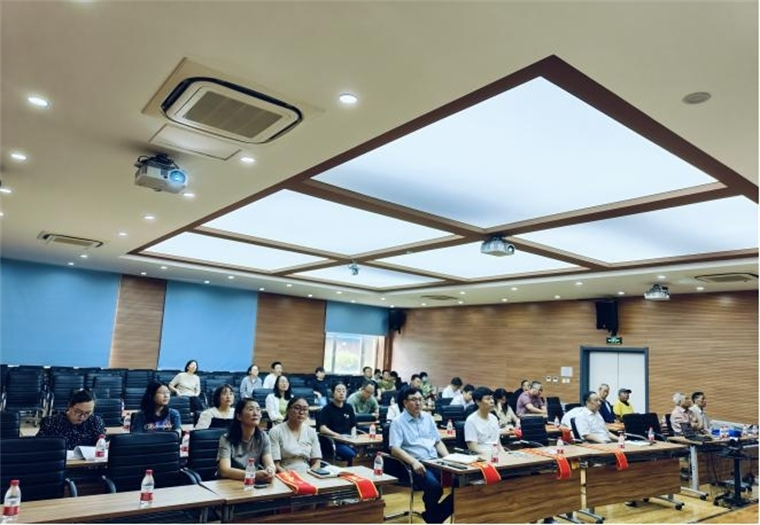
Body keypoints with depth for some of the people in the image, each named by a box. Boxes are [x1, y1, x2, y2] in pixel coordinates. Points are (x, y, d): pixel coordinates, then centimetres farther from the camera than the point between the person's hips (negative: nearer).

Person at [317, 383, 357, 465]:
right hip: (334, 441, -4)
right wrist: (338, 435, -17)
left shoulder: (349, 408, 16)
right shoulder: (327, 409, 2)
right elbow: (322, 428, -7)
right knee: (352, 455, -31)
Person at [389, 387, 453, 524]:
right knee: (435, 487, -33)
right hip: (416, 465, -5)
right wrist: (414, 462, -24)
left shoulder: (428, 417, 17)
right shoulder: (398, 422, 0)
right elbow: (394, 449, -11)